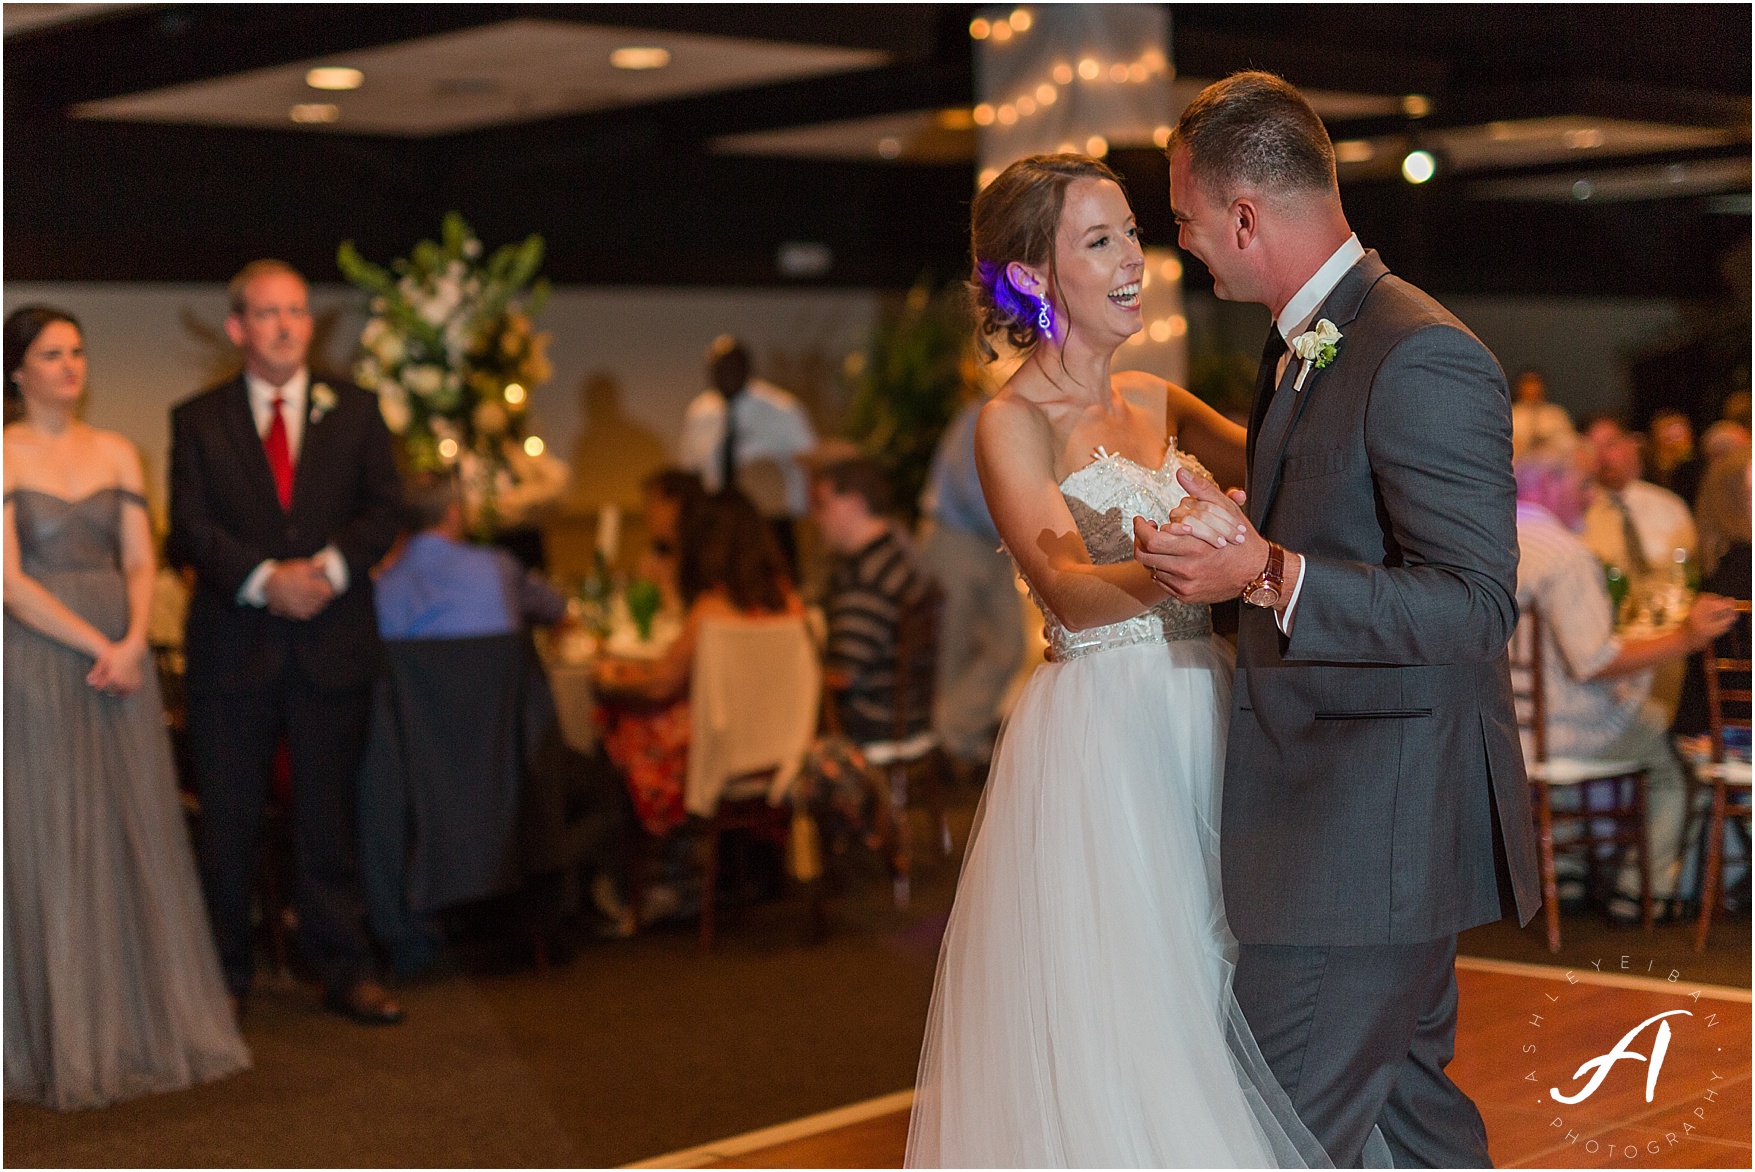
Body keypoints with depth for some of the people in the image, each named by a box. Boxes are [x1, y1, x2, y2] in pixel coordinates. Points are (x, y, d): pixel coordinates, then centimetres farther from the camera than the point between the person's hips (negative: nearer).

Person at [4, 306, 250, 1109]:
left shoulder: (117, 454, 11)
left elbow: (140, 563, 6)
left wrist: (132, 642, -10)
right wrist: (95, 646, -14)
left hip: (120, 658, 4)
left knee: (138, 839, 5)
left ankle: (145, 1026, 15)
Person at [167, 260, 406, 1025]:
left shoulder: (355, 412, 10)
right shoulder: (197, 421, 6)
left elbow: (383, 510, 3)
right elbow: (190, 530, -3)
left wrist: (329, 567, -14)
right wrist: (263, 579, -17)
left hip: (333, 644, 1)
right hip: (232, 643, -1)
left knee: (329, 816, 5)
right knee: (228, 819, 4)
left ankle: (342, 969, 13)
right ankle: (225, 972, 15)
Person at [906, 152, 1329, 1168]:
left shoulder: (1156, 401, 12)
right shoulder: (1014, 421, -9)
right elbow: (1070, 588, -24)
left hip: (1199, 724, 7)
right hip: (1096, 737, -7)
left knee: (1209, 1004, 14)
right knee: (1107, 1020, -1)